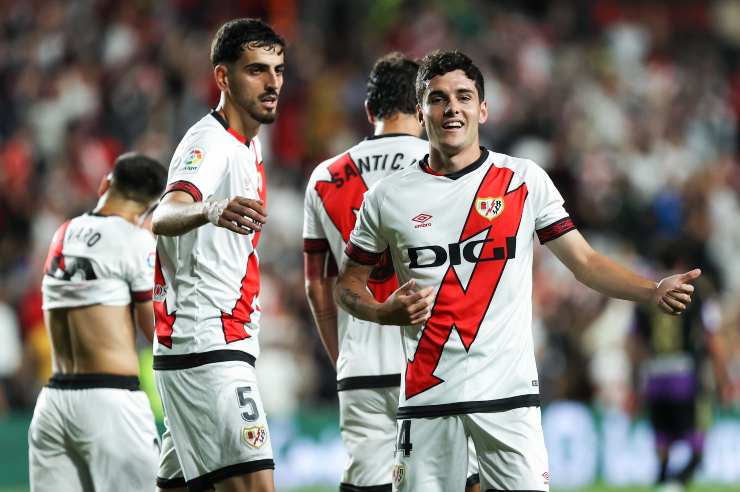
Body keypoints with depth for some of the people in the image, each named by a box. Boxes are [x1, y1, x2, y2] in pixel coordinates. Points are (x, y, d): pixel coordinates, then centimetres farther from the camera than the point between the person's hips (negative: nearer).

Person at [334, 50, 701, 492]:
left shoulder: (525, 181, 4)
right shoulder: (388, 198, 5)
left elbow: (585, 262, 5)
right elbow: (349, 284, 15)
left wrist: (654, 291, -11)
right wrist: (386, 313, -6)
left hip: (508, 392, -1)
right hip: (427, 397, 1)